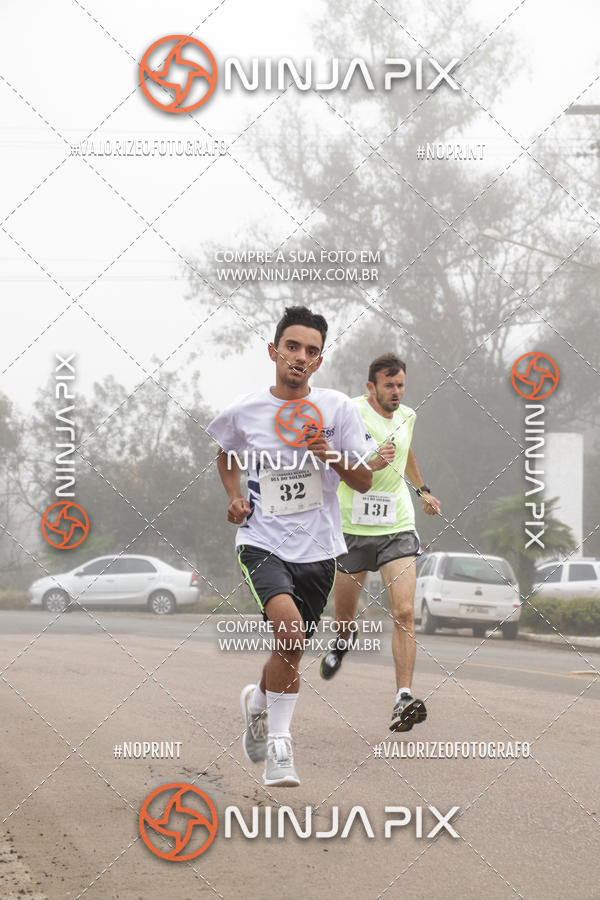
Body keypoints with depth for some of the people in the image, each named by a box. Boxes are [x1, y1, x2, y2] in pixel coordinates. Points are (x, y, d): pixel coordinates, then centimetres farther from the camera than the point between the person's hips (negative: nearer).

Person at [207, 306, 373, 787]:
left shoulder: (337, 408, -2)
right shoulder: (244, 411, -1)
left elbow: (365, 482, 1)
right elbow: (226, 454, 21)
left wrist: (331, 456, -17)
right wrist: (235, 496, 4)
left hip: (317, 548, 2)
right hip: (263, 543, -2)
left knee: (290, 651, 11)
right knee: (290, 629, -26)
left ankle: (259, 701, 43)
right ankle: (279, 741, -13)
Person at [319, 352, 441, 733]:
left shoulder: (406, 416, 8)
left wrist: (423, 489, 36)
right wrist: (371, 464, -31)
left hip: (397, 527, 3)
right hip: (354, 526, -3)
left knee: (405, 613, -15)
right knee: (345, 612, 11)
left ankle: (404, 699, -20)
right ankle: (344, 640, 50)